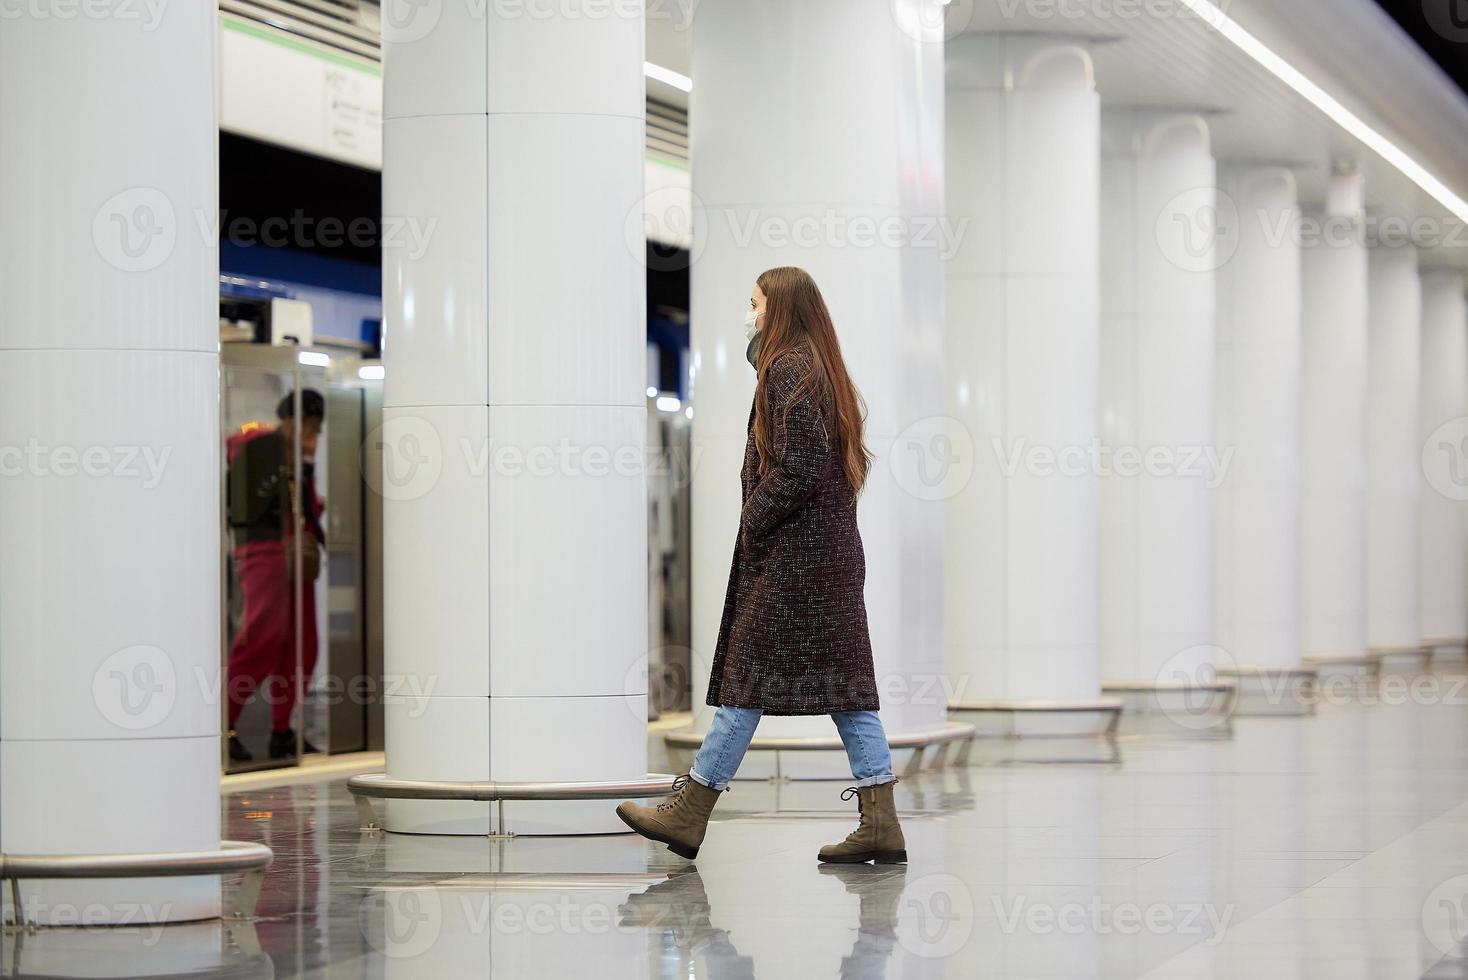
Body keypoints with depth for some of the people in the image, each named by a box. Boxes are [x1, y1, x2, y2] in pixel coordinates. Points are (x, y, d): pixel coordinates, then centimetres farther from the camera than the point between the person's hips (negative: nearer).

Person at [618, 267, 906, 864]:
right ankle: (879, 822, 1)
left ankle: (688, 813, 2)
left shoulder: (785, 370, -11)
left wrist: (753, 523, -10)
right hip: (837, 549, 9)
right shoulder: (825, 371, 17)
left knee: (747, 678, -4)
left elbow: (797, 468, -19)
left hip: (790, 552, -9)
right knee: (843, 680, 5)